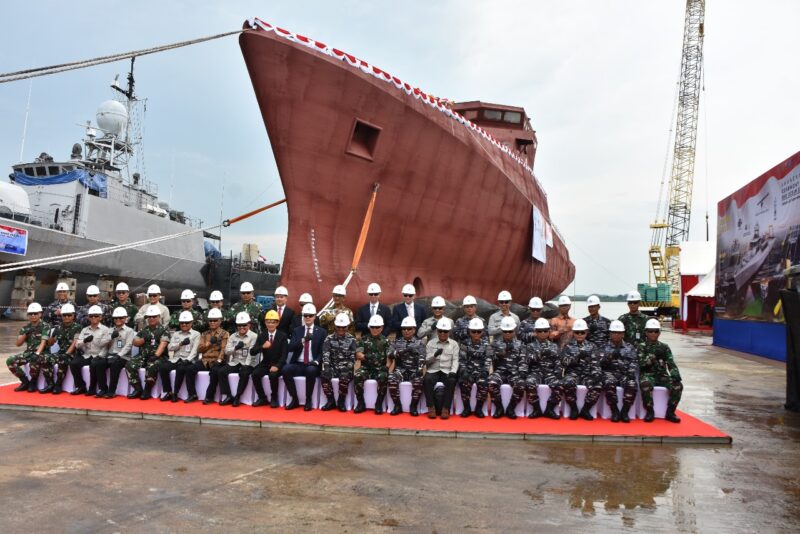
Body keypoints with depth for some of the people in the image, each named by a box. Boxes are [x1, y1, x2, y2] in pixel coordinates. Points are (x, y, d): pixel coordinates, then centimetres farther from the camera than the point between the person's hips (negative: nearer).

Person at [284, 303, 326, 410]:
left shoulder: (321, 331, 7)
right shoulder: (297, 330, 12)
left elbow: (323, 351, 3)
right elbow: (290, 348, -2)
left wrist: (316, 361, -17)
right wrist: (303, 340, -19)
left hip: (312, 365, -2)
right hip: (298, 364, 3)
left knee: (311, 371, -36)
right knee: (285, 369, -27)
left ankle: (308, 400, -17)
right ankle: (295, 399, -13)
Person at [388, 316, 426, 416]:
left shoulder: (419, 344, 10)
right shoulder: (396, 342, 12)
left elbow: (421, 359, -4)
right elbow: (392, 354, -7)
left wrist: (420, 370, -23)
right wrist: (405, 350, -22)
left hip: (414, 370, -1)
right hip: (400, 369, 1)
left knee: (418, 381, -33)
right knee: (392, 379, -30)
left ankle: (413, 406, -14)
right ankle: (397, 405, -13)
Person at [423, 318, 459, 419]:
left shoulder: (454, 344, 10)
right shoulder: (430, 343, 10)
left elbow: (455, 360, 1)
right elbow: (427, 360, 3)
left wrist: (453, 371, -19)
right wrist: (435, 355, -18)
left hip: (447, 371, 0)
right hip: (433, 370, 0)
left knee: (451, 381, -34)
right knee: (427, 379, -33)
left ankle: (446, 408, -25)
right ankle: (431, 407, -22)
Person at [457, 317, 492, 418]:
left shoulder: (486, 344, 7)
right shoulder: (465, 344, 6)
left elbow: (488, 359, -3)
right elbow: (461, 359, 0)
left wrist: (485, 371, -20)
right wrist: (464, 371, -17)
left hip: (481, 371, 0)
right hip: (468, 371, 0)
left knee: (484, 384, -30)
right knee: (464, 382, -31)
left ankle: (478, 408, -9)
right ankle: (467, 408, -9)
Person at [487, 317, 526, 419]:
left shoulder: (520, 344, 11)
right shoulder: (496, 343, 11)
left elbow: (522, 362, 6)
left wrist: (521, 374, -10)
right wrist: (498, 355, -16)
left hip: (514, 372, 0)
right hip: (500, 371, 0)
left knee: (521, 385, -32)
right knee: (492, 383, -33)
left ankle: (510, 408, -8)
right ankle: (499, 408, -10)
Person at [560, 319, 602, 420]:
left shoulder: (591, 347, 13)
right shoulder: (568, 346, 9)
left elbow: (595, 364, 4)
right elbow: (564, 361, -8)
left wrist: (597, 374, -17)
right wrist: (578, 356, -21)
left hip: (587, 374, 2)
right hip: (573, 373, -2)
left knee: (597, 385, -30)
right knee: (569, 384, -36)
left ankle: (585, 409, -10)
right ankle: (574, 408, -11)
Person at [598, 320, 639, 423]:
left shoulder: (630, 348, 15)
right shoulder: (604, 348, 10)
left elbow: (634, 363, 6)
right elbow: (601, 363, -3)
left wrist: (632, 373, -14)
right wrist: (611, 356, -22)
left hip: (625, 374, 1)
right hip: (610, 373, -1)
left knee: (632, 385, -31)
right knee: (609, 384, -35)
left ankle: (624, 411, -17)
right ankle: (615, 411, -19)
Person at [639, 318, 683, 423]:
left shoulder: (664, 347, 13)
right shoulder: (642, 346, 4)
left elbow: (671, 363, 2)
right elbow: (641, 363, -10)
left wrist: (676, 375, -17)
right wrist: (654, 355, -22)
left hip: (662, 375, 3)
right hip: (647, 375, -3)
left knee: (678, 385, -24)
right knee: (646, 385, -37)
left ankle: (670, 412, -8)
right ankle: (650, 411, -17)